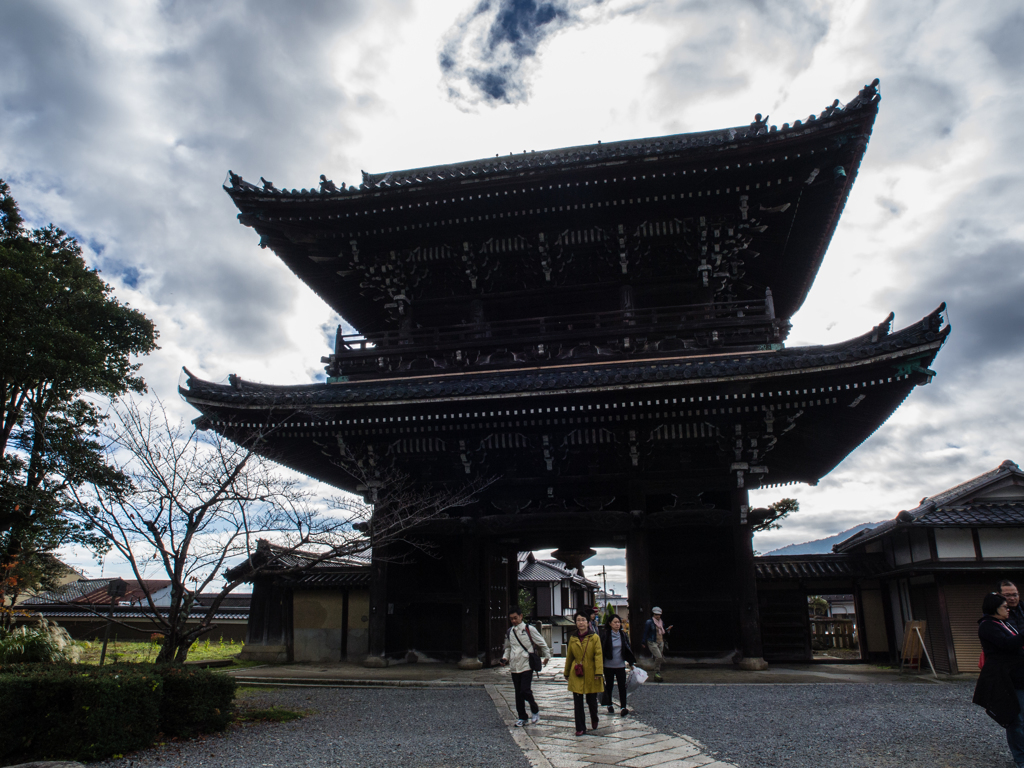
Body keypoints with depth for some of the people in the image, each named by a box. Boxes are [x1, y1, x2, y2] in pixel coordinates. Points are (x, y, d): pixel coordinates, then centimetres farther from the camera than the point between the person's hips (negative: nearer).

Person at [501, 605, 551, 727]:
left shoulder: (529, 629, -6)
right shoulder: (509, 632, 9)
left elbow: (542, 643, 3)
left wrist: (546, 657, 8)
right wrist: (505, 658, 7)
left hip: (527, 665, -5)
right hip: (514, 667, 5)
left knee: (525, 691, -13)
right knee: (518, 693, 9)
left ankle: (535, 711, 12)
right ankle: (522, 717, 22)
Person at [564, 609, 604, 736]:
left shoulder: (595, 637, -4)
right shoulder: (572, 638, 5)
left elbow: (598, 655, -9)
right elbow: (569, 657, 15)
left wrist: (599, 672, -18)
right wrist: (567, 673, 20)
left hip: (590, 674, -2)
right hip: (576, 674, 2)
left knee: (591, 700, 8)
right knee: (578, 703, 1)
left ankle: (594, 719, 39)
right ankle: (580, 728, 12)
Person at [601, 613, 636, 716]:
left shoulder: (623, 635, 1)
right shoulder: (605, 636, -9)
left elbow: (628, 649, 9)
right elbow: (602, 651, -7)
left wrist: (631, 662, 8)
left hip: (620, 665, 2)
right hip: (608, 666, -2)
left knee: (622, 686, -5)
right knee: (609, 686, 11)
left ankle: (623, 707, -2)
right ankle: (609, 705, 27)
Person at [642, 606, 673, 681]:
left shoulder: (661, 622, 12)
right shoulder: (649, 622, -8)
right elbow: (645, 633, -6)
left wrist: (668, 630, 1)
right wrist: (644, 643, -6)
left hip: (660, 642, 7)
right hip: (652, 642, -7)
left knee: (661, 660, 7)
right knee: (659, 657, -21)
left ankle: (657, 675, 18)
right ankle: (657, 673, -7)